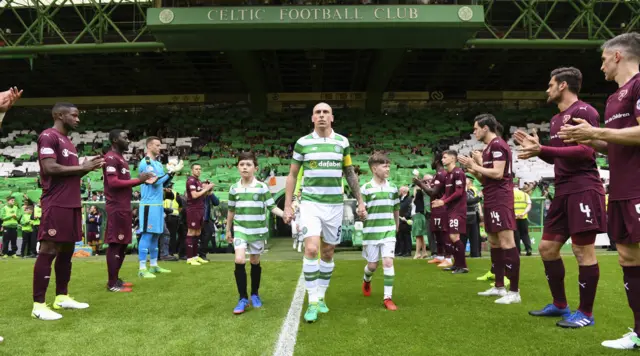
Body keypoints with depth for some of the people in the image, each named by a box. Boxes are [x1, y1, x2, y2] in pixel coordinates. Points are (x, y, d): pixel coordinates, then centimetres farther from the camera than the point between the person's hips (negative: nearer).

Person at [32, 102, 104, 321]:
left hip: (72, 203, 10)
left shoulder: (68, 142, 21)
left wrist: (88, 168, 6)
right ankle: (38, 305, -1)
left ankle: (62, 297, 21)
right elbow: (50, 168, -20)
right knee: (48, 251, -7)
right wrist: (82, 166, -13)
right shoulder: (48, 136, -9)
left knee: (67, 250, 12)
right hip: (56, 204, -10)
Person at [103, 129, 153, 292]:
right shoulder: (111, 158, -12)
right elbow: (113, 182, -21)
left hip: (124, 207, 11)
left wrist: (140, 179, 8)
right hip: (116, 208, -10)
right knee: (115, 244, -6)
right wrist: (138, 180, -18)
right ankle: (112, 283, 0)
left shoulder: (121, 158, 21)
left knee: (122, 243, 14)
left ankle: (115, 278, 23)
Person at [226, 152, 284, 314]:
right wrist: (228, 230, 17)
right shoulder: (234, 189, 1)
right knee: (239, 261, -14)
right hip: (240, 229, 1)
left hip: (258, 230, -1)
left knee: (255, 262, 10)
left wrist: (286, 214, -22)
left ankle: (255, 294, 30)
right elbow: (231, 211, 12)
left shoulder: (262, 187, -7)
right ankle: (242, 299, -5)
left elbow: (272, 207, -6)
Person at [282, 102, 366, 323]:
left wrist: (360, 201, 8)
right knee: (311, 249, -16)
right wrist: (288, 206, 0)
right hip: (310, 203, -2)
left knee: (328, 253, 9)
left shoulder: (342, 142, 5)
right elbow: (292, 175, 5)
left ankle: (320, 297, 25)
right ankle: (313, 302, -4)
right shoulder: (302, 143, 0)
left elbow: (350, 174, 13)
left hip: (335, 205, 2)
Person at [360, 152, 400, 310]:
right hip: (371, 232, -2)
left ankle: (387, 298, -2)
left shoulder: (393, 188, 4)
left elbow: (396, 210, 13)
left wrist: (396, 227, 18)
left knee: (388, 262, -10)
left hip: (388, 231, 2)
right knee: (372, 265, 9)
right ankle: (366, 281, 45)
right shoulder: (366, 188, -7)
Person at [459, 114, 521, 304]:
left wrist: (475, 165, -11)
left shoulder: (497, 144, -10)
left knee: (506, 242, -11)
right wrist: (472, 168, 8)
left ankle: (514, 292, -9)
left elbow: (497, 174, -20)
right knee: (494, 243, 12)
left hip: (500, 200, -11)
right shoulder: (489, 147, 20)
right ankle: (499, 287, 20)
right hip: (491, 200, 11)